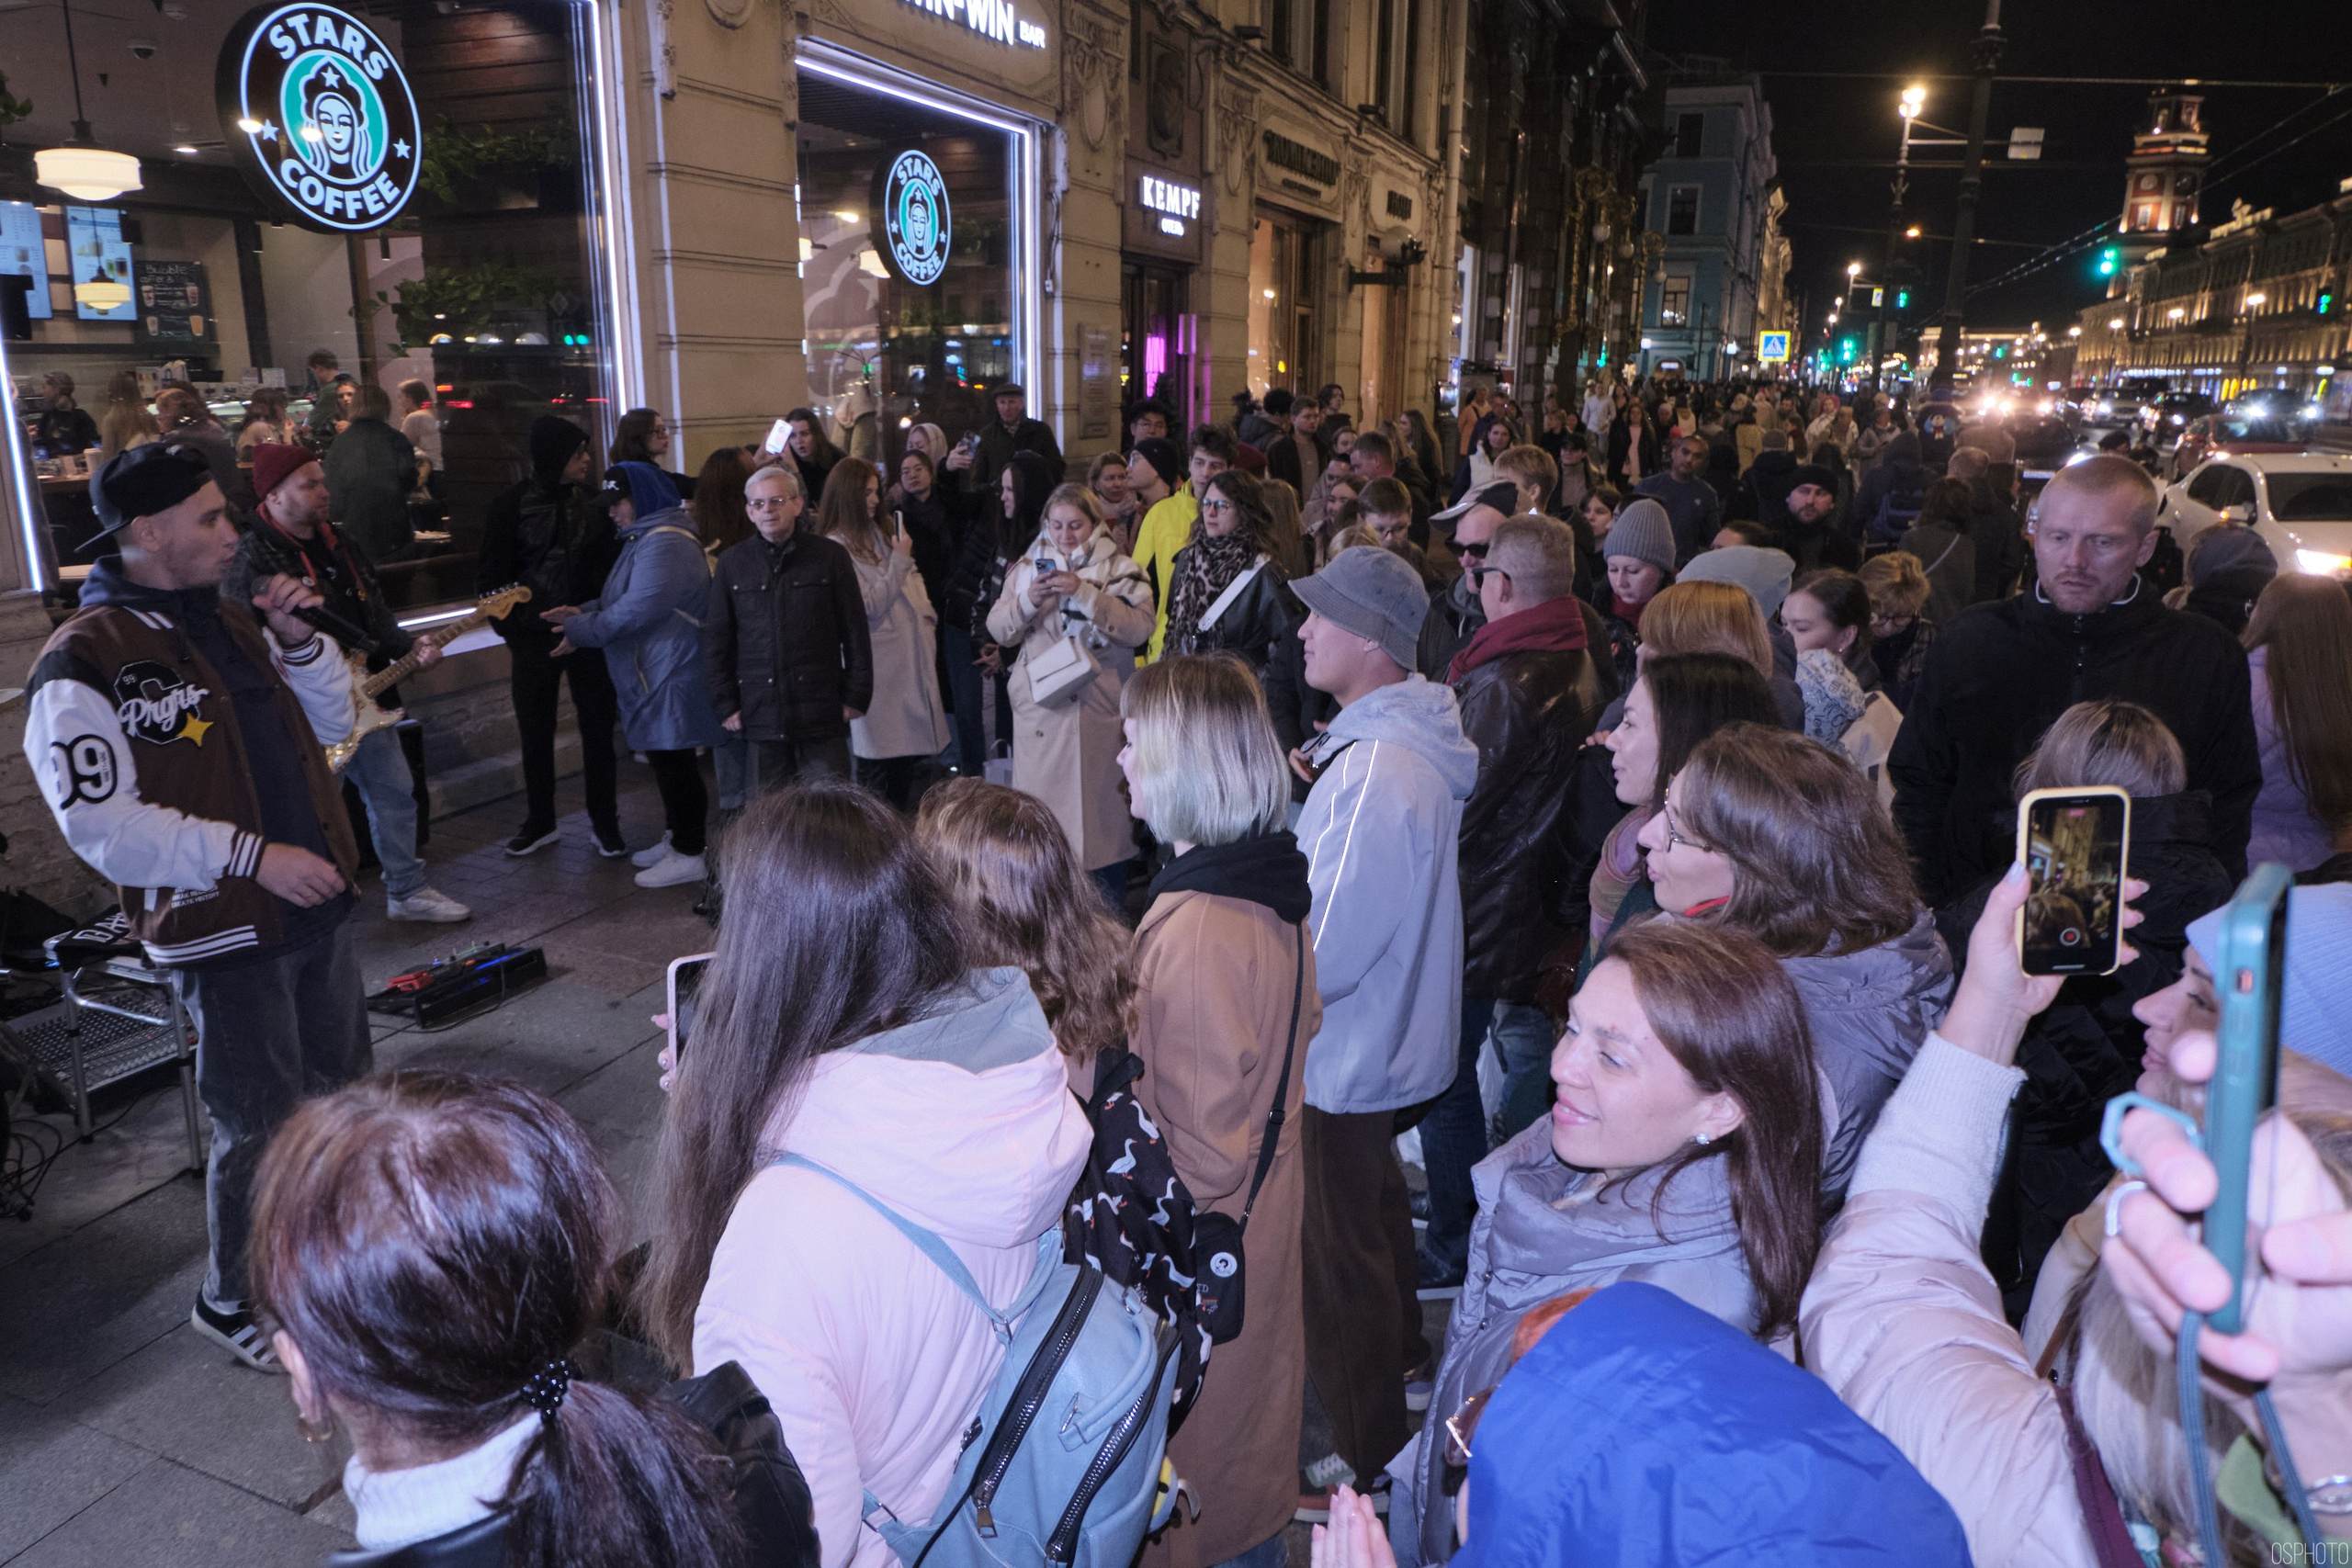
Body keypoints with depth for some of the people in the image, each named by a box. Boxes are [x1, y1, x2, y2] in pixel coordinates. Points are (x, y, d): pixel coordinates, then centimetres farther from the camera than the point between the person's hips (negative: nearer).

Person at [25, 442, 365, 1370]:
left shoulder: (229, 621, 7)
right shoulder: (84, 663, -16)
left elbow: (331, 724, 13)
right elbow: (98, 823, -21)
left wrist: (300, 642, -4)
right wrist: (251, 856, -24)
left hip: (316, 905, 8)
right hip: (223, 936, -8)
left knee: (342, 1088, 22)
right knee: (261, 1126, 4)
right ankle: (233, 1302, 26)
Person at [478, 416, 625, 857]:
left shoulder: (593, 501, 2)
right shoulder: (513, 504, -3)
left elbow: (612, 564, 5)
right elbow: (491, 577, 0)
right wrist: (513, 634, -5)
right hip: (533, 639, -1)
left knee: (598, 730, 4)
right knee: (535, 735, 9)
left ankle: (605, 822, 16)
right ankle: (539, 822, 24)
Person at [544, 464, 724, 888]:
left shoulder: (664, 543, -18)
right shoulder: (643, 538, 18)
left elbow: (639, 609, -24)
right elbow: (620, 599, 22)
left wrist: (583, 630, -14)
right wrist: (584, 612, 4)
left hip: (671, 676, -11)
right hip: (654, 674, 11)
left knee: (672, 762, -4)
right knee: (666, 759, 18)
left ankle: (689, 856, 4)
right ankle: (675, 838, 30)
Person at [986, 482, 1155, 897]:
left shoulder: (1120, 571, 5)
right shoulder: (1029, 567, 12)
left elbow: (1140, 628, -11)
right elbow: (998, 629, 6)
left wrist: (1085, 593, -18)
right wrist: (1028, 602, -13)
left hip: (1100, 708, -2)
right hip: (1041, 705, 2)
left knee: (1102, 801, 1)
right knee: (1042, 805, 0)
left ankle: (1110, 915, 12)